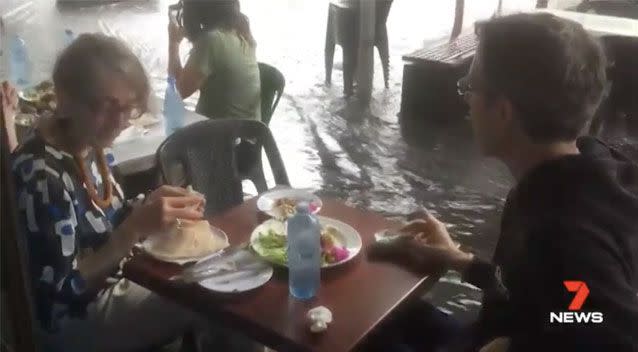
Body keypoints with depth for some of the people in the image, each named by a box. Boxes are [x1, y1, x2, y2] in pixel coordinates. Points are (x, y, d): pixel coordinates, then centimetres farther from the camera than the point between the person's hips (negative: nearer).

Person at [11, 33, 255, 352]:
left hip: (108, 278, 8)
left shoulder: (90, 145, -4)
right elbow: (63, 288, -25)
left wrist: (148, 206, -11)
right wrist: (135, 227, -32)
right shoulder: (41, 176, -28)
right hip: (76, 317, -8)